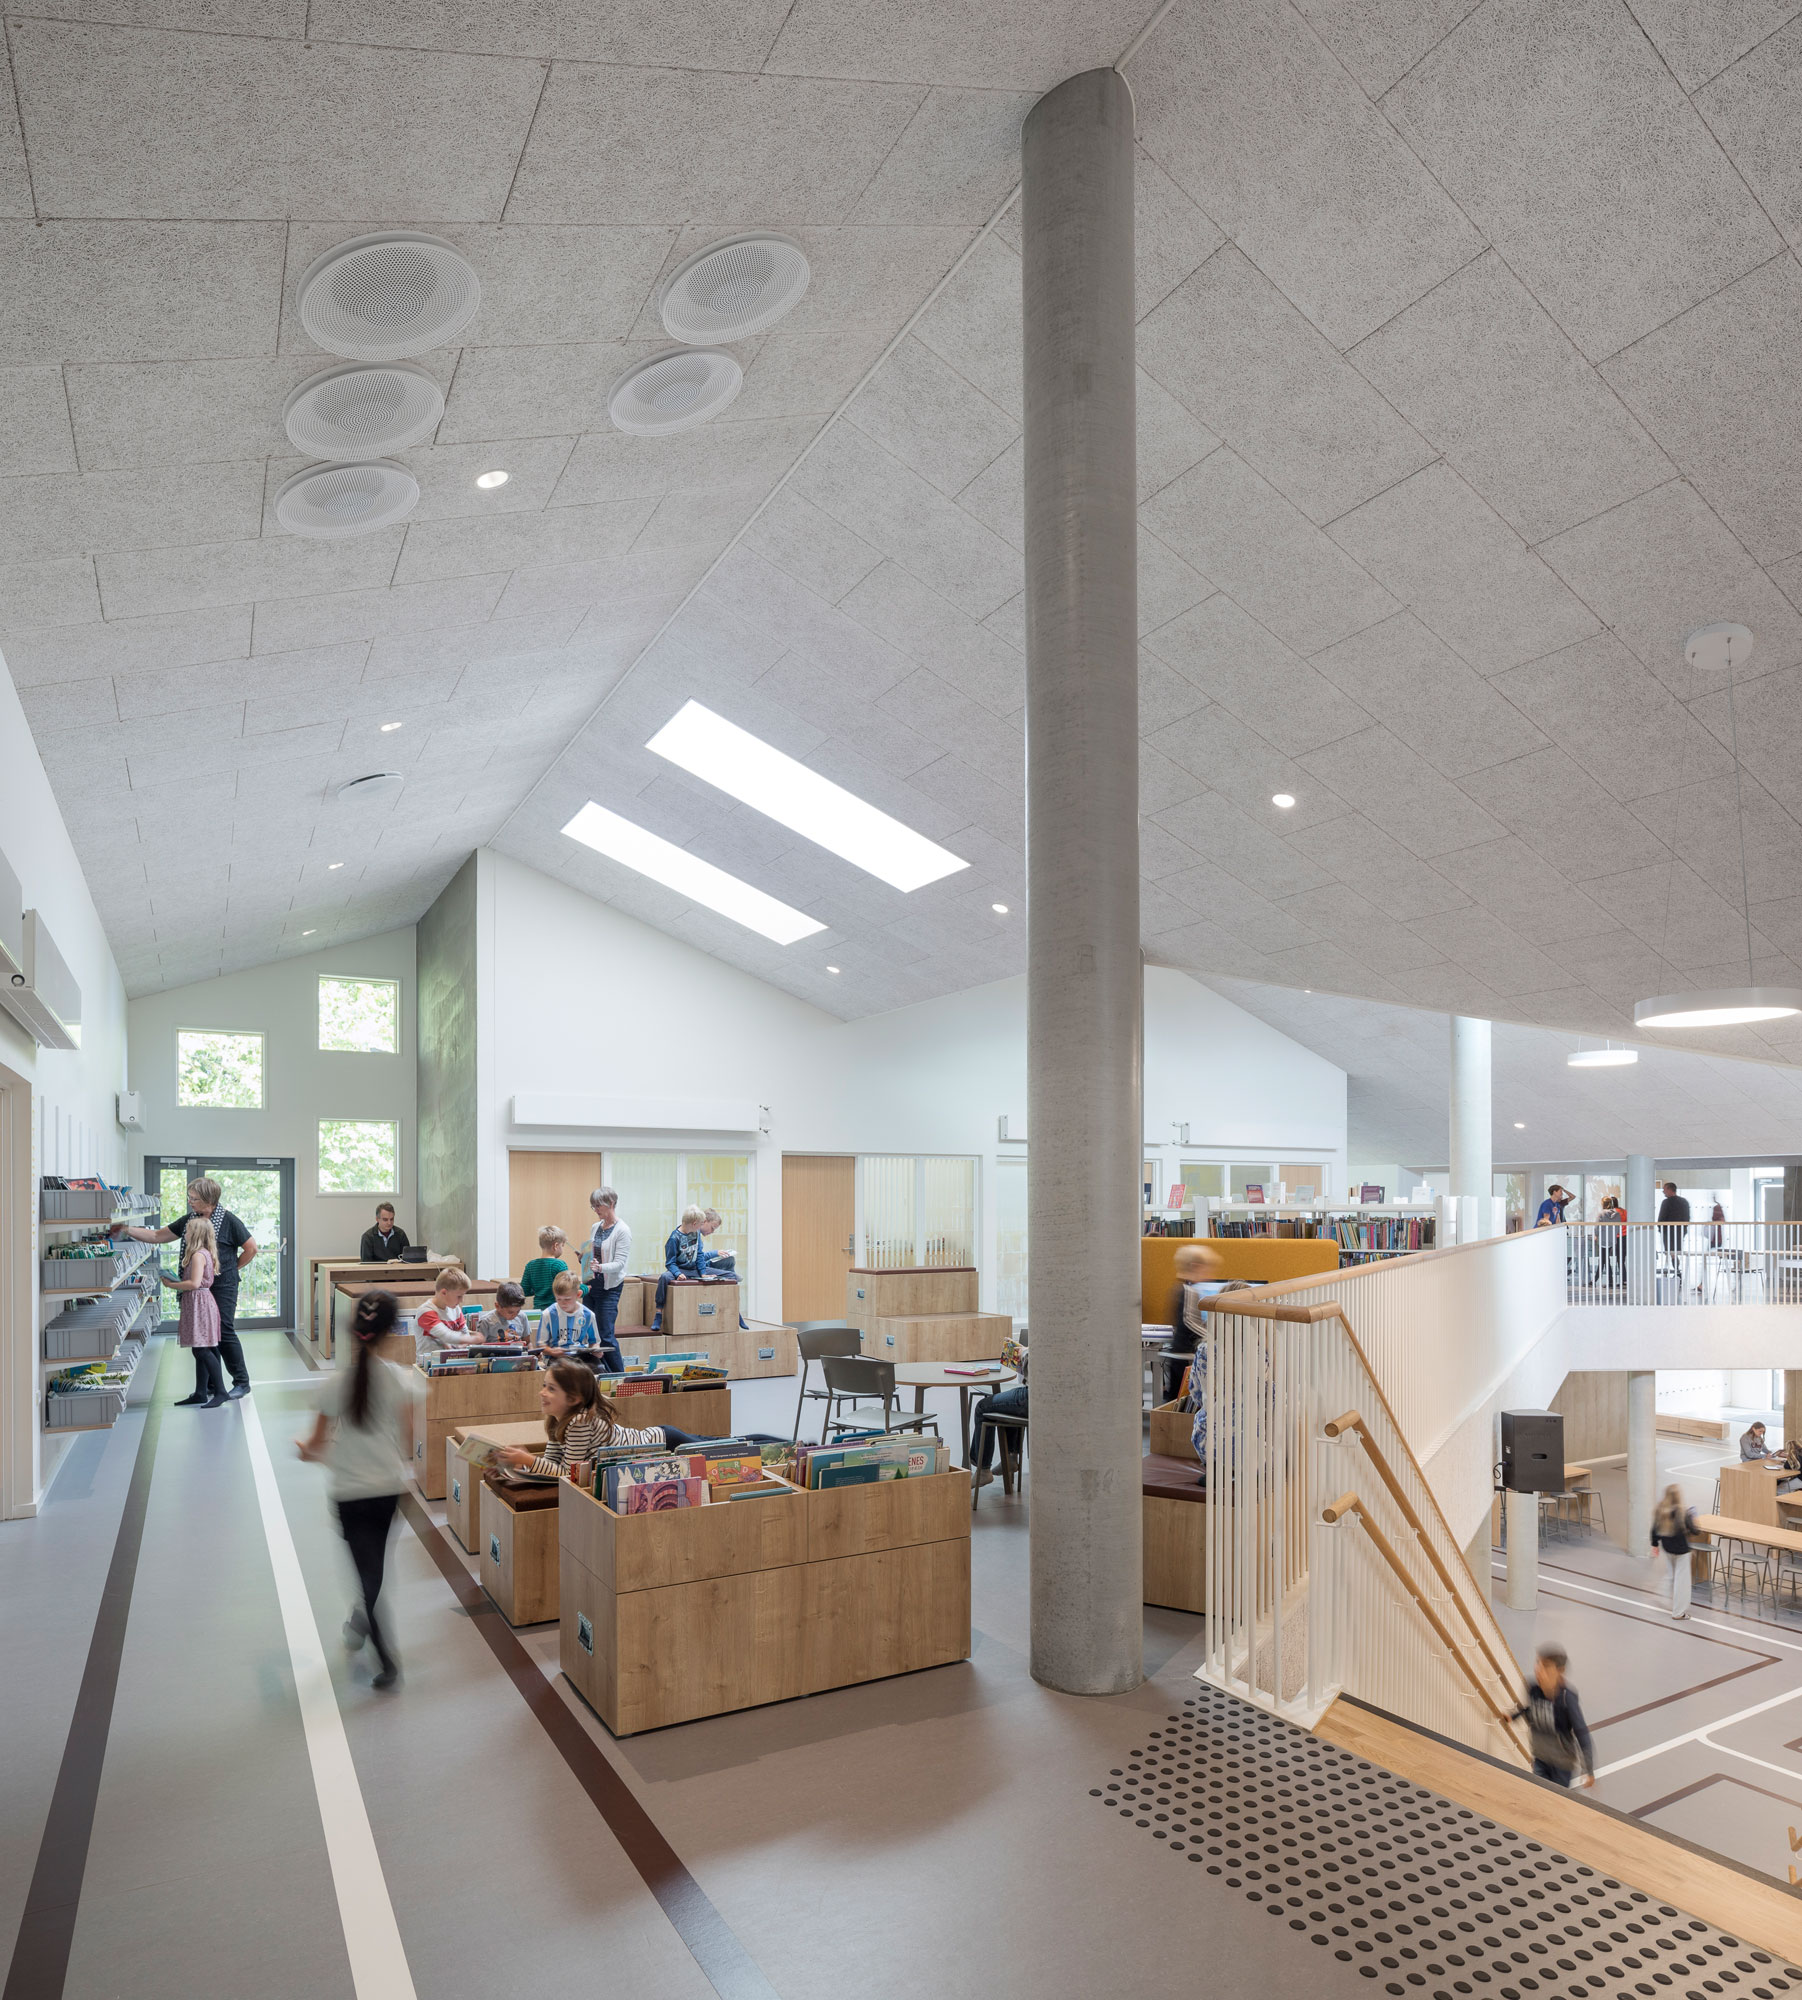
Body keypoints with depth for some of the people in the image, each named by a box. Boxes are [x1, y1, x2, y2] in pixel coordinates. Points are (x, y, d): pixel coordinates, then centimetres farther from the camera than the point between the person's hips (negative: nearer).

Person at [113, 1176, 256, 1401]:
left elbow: (251, 1248, -5)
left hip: (223, 1286, -6)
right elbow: (158, 1236, 14)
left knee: (225, 1332, -6)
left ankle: (242, 1382, 6)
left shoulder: (228, 1221, -10)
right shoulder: (190, 1220, 9)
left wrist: (232, 1269, -1)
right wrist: (127, 1230, 7)